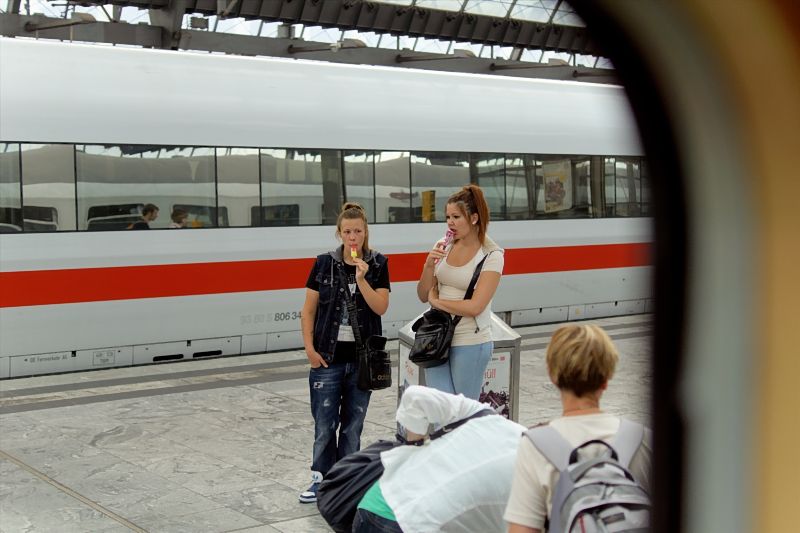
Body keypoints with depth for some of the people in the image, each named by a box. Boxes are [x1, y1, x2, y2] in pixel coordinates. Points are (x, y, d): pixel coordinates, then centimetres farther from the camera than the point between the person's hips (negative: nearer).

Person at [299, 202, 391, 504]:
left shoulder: (377, 264, 0)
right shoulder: (325, 264, -2)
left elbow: (381, 307, -8)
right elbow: (308, 311, 0)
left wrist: (362, 279, -19)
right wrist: (310, 349, -6)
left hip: (363, 357, 1)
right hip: (328, 356, -1)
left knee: (353, 423, 10)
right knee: (324, 424, 2)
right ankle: (322, 479, 15)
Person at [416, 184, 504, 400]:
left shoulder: (491, 255, -11)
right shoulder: (443, 247, 4)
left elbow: (475, 307, -19)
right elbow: (423, 295, 7)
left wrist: (436, 300, -6)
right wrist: (429, 265, -10)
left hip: (470, 343, -4)